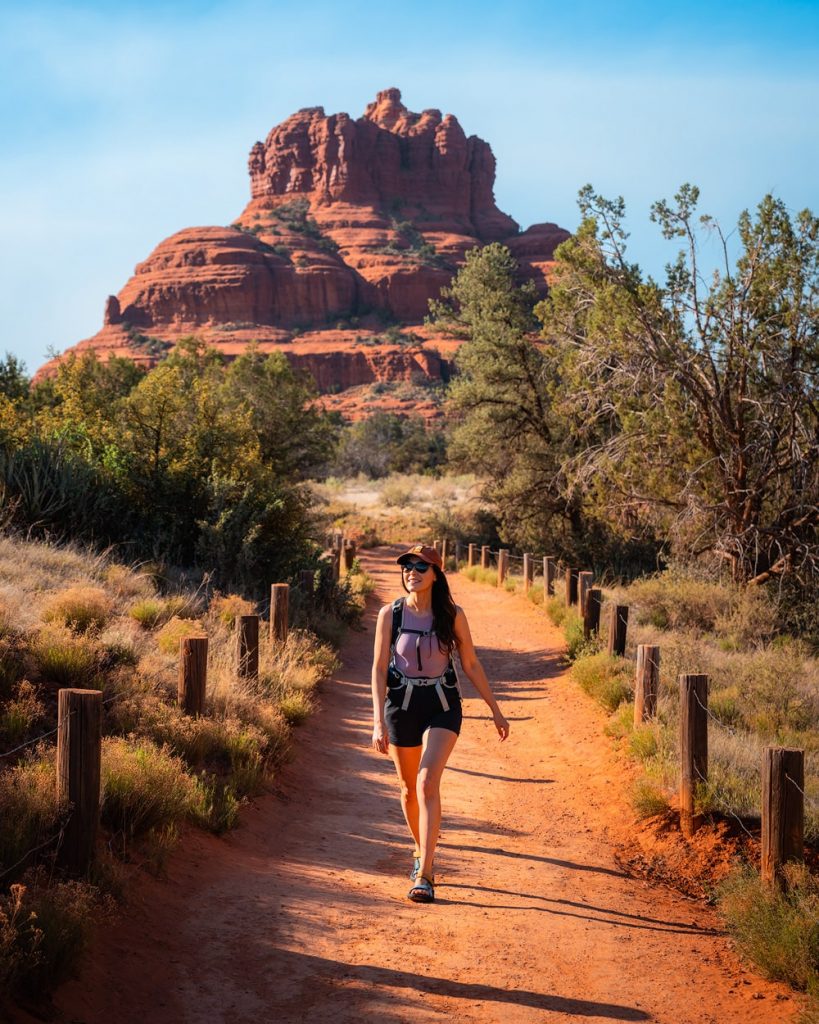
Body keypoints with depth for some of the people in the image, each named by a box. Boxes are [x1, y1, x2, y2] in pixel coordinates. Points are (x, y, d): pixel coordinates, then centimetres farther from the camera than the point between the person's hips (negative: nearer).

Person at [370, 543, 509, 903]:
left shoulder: (452, 615, -4)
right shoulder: (390, 614, -5)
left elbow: (471, 664, 6)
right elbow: (379, 668, -6)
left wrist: (495, 710, 9)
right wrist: (378, 721, -13)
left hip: (443, 708, -1)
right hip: (401, 707, 2)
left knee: (427, 783, -19)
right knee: (409, 788, 14)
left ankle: (424, 874, -19)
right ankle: (421, 849, 42)